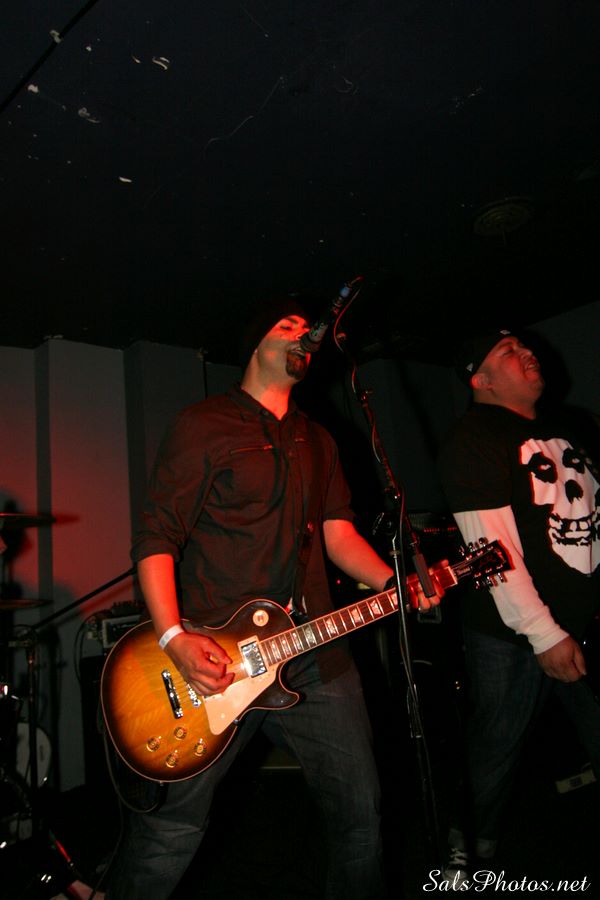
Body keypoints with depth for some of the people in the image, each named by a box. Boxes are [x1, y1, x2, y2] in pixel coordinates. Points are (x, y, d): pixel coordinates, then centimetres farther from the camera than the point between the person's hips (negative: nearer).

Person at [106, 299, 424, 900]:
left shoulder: (318, 441, 16)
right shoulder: (203, 426, -3)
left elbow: (338, 533, 13)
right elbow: (156, 538, -8)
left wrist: (398, 586, -3)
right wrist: (173, 638, -19)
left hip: (316, 652, 6)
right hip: (212, 656, -5)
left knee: (359, 811, 15)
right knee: (171, 827, 6)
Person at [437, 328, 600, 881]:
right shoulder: (473, 439, -11)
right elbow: (493, 546, -18)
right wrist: (545, 634, -18)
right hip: (514, 635, -6)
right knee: (496, 752, 10)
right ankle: (472, 848, 36)